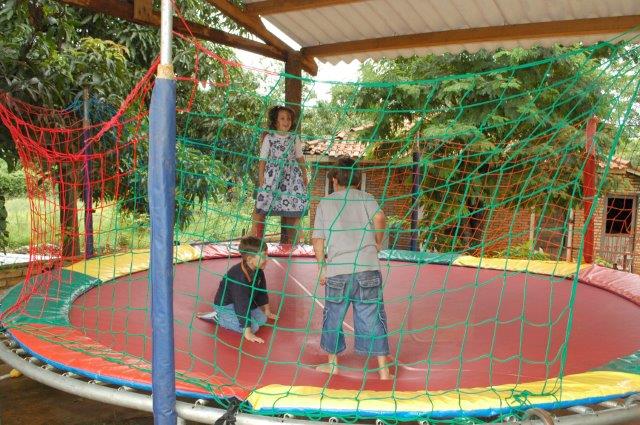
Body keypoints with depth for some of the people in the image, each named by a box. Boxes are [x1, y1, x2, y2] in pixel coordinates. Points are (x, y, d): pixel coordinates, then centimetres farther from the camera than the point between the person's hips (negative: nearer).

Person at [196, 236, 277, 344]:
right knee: (254, 326, -18)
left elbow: (262, 291, 9)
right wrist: (247, 333, -33)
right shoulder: (240, 277, -36)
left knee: (262, 320, 2)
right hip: (224, 305, -9)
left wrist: (267, 312, 19)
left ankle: (225, 317, 13)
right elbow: (243, 305, -35)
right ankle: (217, 317, -6)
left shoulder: (258, 271, -9)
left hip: (243, 302, 9)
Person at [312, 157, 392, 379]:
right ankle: (383, 368, 10)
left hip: (337, 271, 0)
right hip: (367, 268, 0)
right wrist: (378, 242, 4)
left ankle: (332, 363, 28)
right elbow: (379, 217, -11)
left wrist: (321, 267, 14)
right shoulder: (365, 197, 9)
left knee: (333, 315, 15)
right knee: (372, 317, 6)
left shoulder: (325, 203, 12)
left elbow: (317, 239, 6)